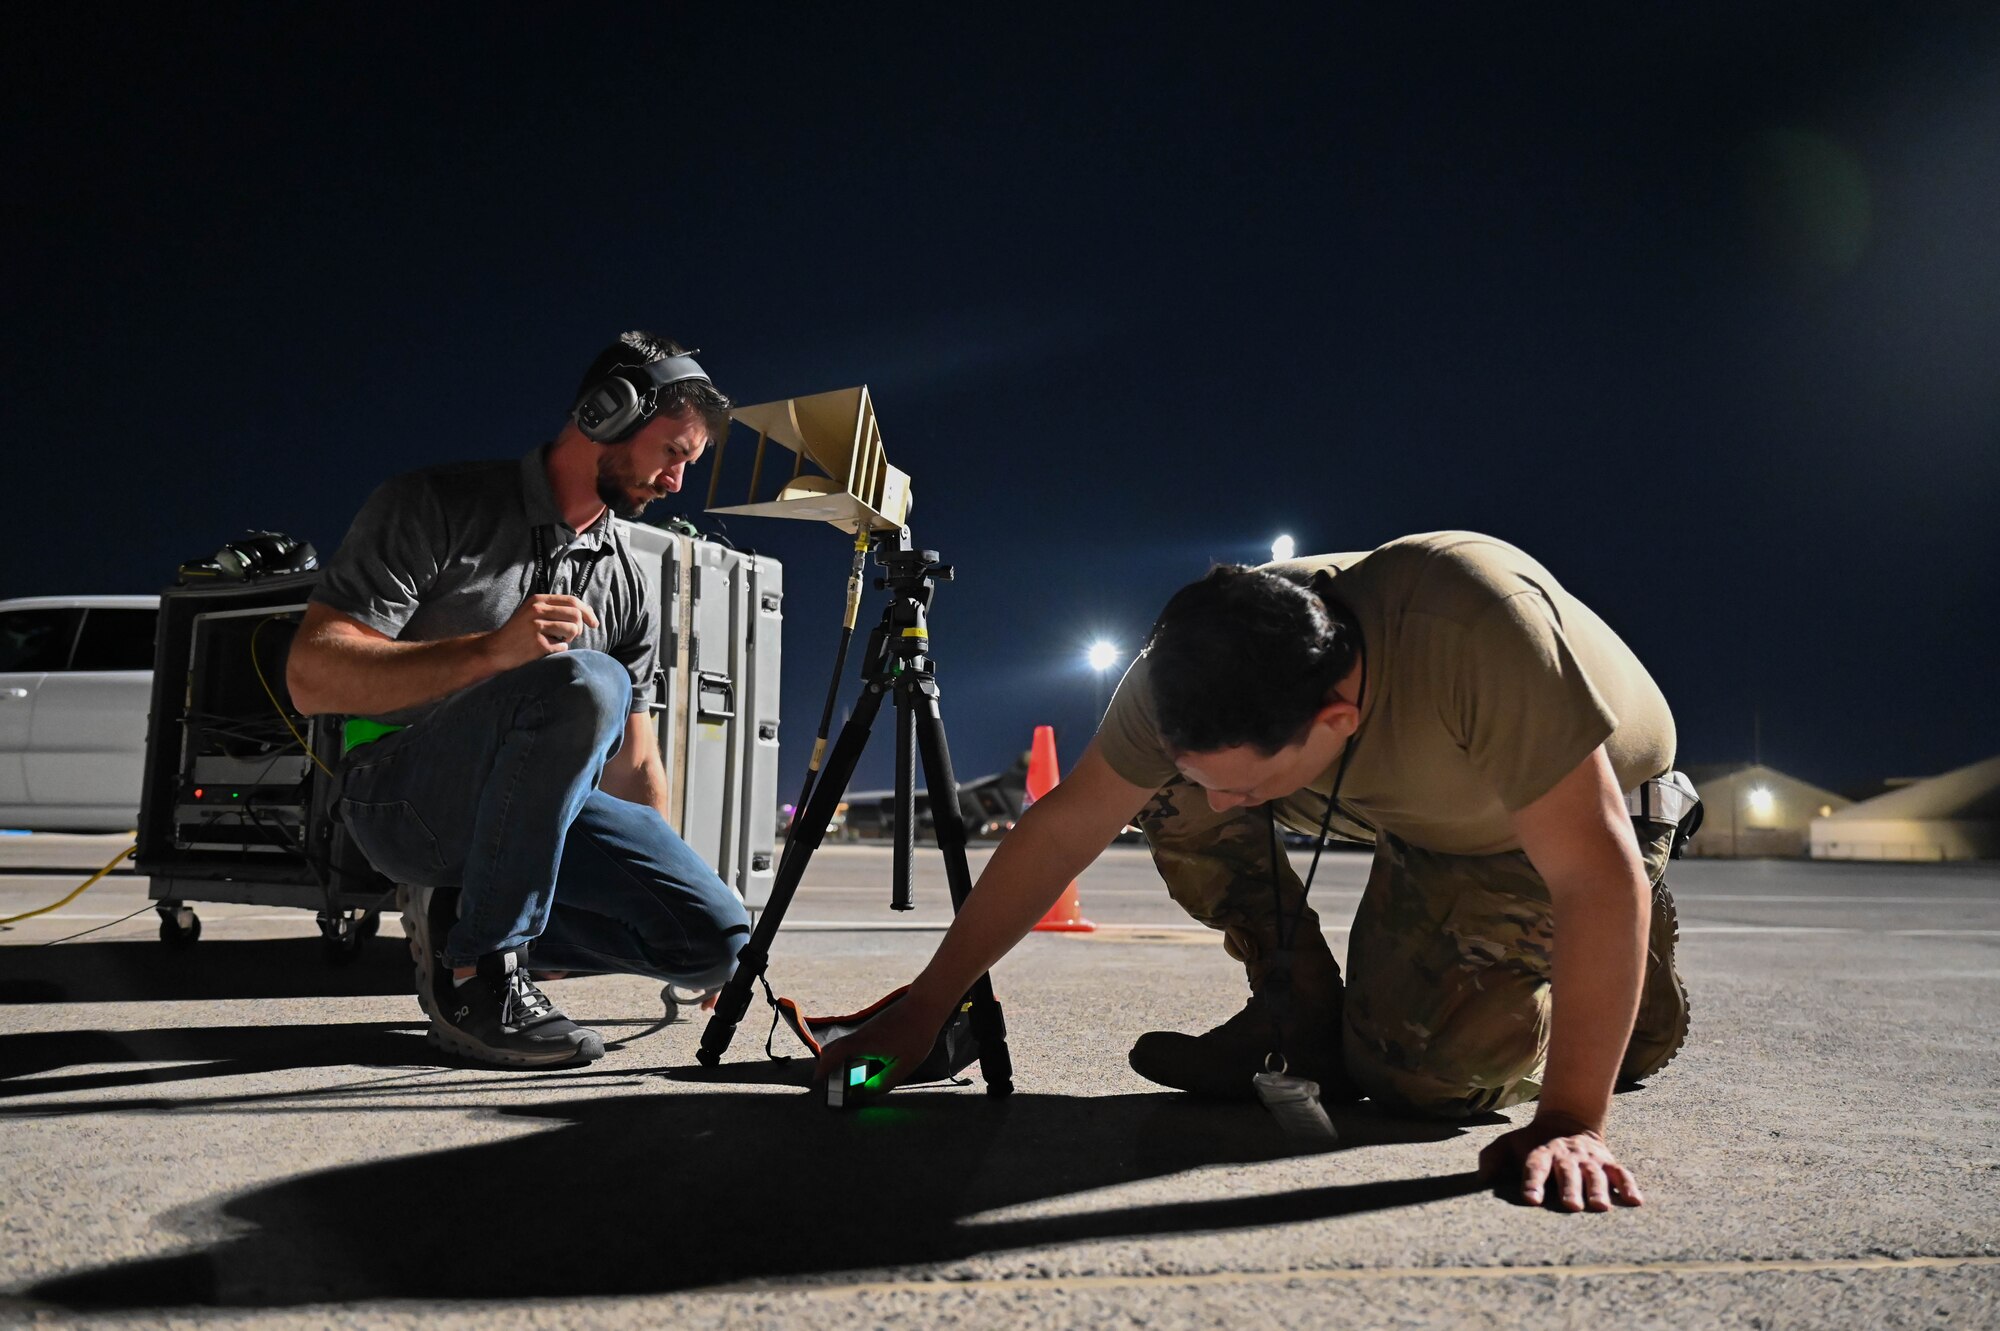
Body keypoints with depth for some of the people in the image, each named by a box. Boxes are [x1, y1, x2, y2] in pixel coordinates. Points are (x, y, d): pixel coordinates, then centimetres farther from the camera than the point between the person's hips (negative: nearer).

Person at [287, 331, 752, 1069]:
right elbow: (311, 676, -16)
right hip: (400, 789, -6)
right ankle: (476, 977, -22)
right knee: (583, 683, -35)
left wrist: (665, 881, 14)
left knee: (717, 936, -14)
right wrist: (491, 651, -29)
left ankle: (459, 920, 4)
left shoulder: (626, 583, 10)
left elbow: (633, 764, 16)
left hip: (525, 808, 6)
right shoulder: (439, 506, -7)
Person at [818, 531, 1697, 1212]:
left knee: (1424, 1071, -16)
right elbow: (1063, 828, -20)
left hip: (1570, 813, -4)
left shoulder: (1484, 631, -45)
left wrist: (1568, 1122, -42)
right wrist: (922, 1010, -19)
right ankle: (1302, 1020, 2)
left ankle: (1637, 993, 12)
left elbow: (1600, 873, -41)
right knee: (1169, 793, -15)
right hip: (1416, 818, 5)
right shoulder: (1193, 670, -28)